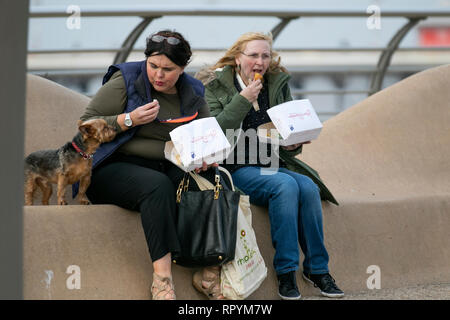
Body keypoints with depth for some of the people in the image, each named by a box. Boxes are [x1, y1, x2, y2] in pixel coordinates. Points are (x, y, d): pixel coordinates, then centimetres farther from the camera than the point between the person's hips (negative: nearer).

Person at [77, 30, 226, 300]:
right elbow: (86, 125, -3)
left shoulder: (192, 93, 10)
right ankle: (162, 276, -43)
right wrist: (129, 120, -17)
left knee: (209, 178, -25)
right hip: (115, 169, -4)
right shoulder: (125, 81, -2)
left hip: (168, 169, 5)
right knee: (158, 185, -37)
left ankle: (211, 269, -26)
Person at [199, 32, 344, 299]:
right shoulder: (215, 86, 0)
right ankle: (286, 271, -26)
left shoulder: (278, 84, 12)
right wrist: (243, 100, -16)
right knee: (286, 185, -31)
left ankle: (317, 267, -14)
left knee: (308, 187, -26)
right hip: (236, 169, -5)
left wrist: (293, 144, -6)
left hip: (273, 164, 5)